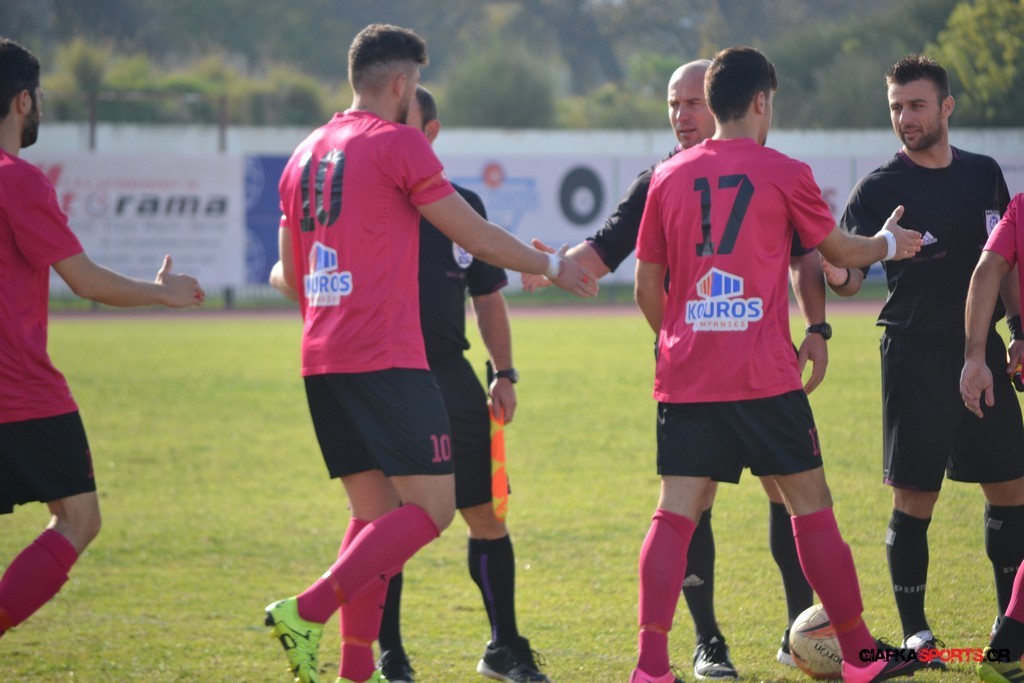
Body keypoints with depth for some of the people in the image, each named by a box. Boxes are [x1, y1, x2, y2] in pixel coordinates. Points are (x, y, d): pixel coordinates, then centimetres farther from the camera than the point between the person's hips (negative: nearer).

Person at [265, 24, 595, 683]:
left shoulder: (306, 154, 17)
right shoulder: (398, 143, -5)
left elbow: (293, 281, 22)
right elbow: (477, 237, 0)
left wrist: (278, 276, 45)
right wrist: (552, 266, 13)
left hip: (322, 358, 8)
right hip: (386, 357, -8)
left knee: (376, 513, 13)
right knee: (431, 509, -7)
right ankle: (308, 612, -19)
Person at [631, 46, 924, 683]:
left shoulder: (669, 177, 8)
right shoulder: (784, 173, -2)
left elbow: (647, 290, 12)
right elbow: (841, 250, 14)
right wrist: (888, 242, 35)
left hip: (686, 378, 3)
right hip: (764, 377, -3)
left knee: (676, 512, 0)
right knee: (811, 504, 8)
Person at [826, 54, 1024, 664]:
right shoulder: (881, 188, -6)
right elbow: (853, 273, -15)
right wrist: (834, 275, -37)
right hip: (917, 356, -5)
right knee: (915, 499, -4)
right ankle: (915, 631, 6)